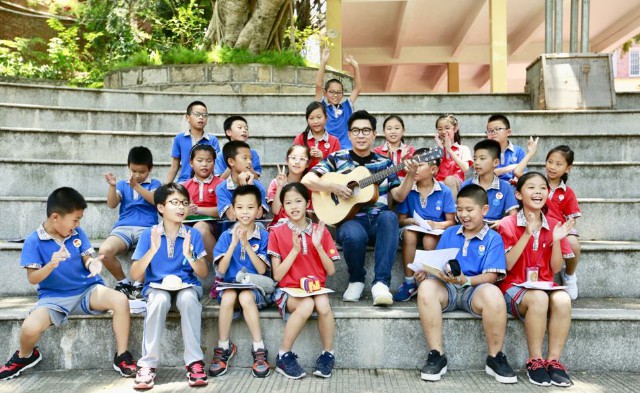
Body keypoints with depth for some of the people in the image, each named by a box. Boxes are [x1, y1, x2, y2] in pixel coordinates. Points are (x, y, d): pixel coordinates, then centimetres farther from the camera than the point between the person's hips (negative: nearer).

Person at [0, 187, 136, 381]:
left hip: (86, 290, 2)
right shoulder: (34, 241, -8)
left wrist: (92, 263, -25)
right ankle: (25, 356, 12)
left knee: (120, 300, -26)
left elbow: (87, 258, 1)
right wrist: (51, 265, -31)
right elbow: (32, 278, -10)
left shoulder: (77, 233, 3)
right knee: (30, 327, -30)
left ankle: (122, 356, -12)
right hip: (54, 297, -2)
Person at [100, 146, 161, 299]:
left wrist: (136, 186, -19)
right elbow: (112, 204, 6)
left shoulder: (154, 184, 15)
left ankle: (138, 284, -9)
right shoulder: (122, 184, 20)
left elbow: (155, 200, -6)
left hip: (147, 228, -2)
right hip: (123, 227, 2)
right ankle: (123, 282, -3)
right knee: (104, 251, -29)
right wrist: (112, 186, -12)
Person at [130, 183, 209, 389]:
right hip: (157, 286, 0)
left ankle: (194, 362, -26)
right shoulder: (148, 234, -2)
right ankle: (148, 364, -24)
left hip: (187, 285, 0)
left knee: (188, 299, -35)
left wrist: (189, 255, -24)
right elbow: (135, 275, -7)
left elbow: (203, 274, -4)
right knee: (159, 300, -35)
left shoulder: (193, 235, -1)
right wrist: (153, 250, -22)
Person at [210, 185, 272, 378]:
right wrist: (233, 243, -15)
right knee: (228, 297, -32)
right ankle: (223, 348, -15)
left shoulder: (264, 236, 0)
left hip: (255, 287, -1)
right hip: (230, 285, 2)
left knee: (246, 297, -34)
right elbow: (221, 270, -4)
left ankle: (259, 350, -22)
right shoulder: (226, 236, 5)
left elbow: (262, 270, -8)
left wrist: (246, 244, -17)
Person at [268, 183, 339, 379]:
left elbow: (331, 271, 2)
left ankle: (328, 354, -10)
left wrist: (318, 246, -12)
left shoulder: (320, 230, 5)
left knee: (323, 304, -33)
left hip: (316, 288, 2)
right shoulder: (277, 233, 0)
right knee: (307, 305, -34)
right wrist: (295, 250, -16)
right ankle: (284, 356, -15)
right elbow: (277, 275, -5)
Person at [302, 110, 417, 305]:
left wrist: (410, 175, -8)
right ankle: (356, 281, -4)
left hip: (378, 220, 2)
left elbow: (399, 196, 8)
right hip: (349, 219, -1)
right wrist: (333, 187, -14)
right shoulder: (337, 158, 9)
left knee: (389, 216, -34)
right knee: (354, 235, -37)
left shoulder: (384, 163, 14)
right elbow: (306, 180, 0)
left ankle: (381, 283, -31)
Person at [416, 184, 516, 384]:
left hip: (475, 289, -2)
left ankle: (495, 358, -14)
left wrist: (465, 280, -24)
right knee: (426, 287, -32)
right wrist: (426, 271, -11)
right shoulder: (449, 233, 15)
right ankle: (437, 355, -23)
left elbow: (491, 276, -7)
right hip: (447, 287, 3)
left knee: (493, 294, -37)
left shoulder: (493, 239, 4)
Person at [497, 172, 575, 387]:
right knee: (539, 298, -36)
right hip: (515, 287, -3)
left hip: (544, 285, 3)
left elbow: (555, 268, 5)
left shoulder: (554, 225, 8)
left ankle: (553, 360, -17)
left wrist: (557, 240, -11)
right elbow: (507, 265, -11)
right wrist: (527, 235, -19)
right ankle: (535, 360, -20)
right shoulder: (508, 224, -2)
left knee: (563, 300, -31)